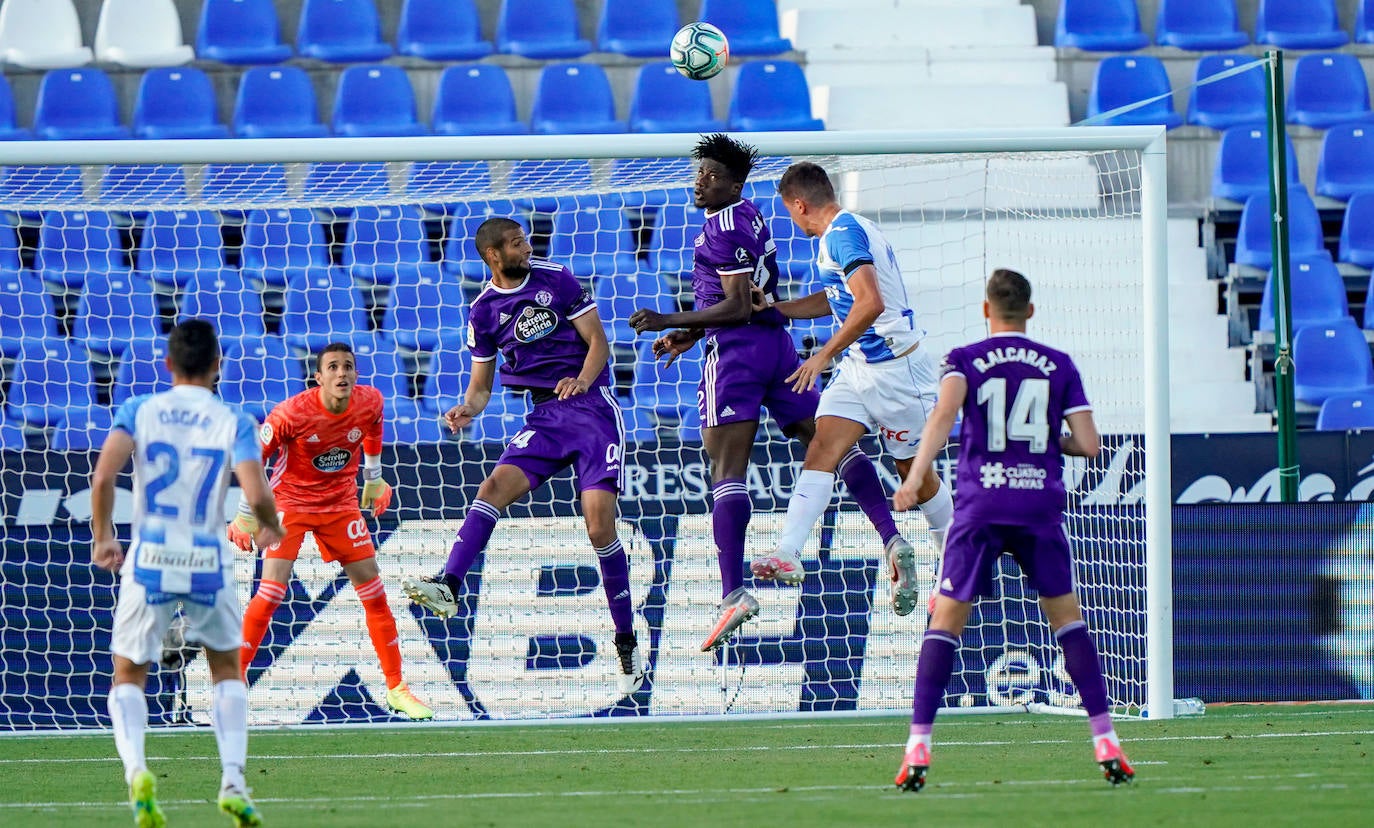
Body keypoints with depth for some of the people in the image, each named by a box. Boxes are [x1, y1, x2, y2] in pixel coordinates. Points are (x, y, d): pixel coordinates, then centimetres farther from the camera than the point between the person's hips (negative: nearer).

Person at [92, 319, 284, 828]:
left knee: (128, 677, 14)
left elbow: (103, 476, -13)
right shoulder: (233, 423, -3)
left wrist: (102, 537, 2)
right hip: (207, 563, 0)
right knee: (226, 671, 22)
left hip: (148, 560, 0)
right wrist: (270, 528, 8)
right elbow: (255, 495, -14)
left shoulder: (138, 411, 0)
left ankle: (136, 769, -13)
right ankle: (232, 781, 6)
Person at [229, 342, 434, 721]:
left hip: (341, 503, 4)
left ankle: (396, 689, 12)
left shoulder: (369, 402, -12)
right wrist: (245, 515, -8)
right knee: (270, 593, -16)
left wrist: (374, 479, 22)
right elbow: (254, 457, -12)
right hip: (290, 502, -4)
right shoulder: (292, 414, -25)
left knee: (374, 592, 2)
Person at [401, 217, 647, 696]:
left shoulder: (557, 280, 0)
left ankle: (626, 643, -2)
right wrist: (467, 409, -11)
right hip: (544, 415, 3)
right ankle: (448, 588, -35)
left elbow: (598, 341, 0)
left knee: (599, 525, -13)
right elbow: (481, 385, 12)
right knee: (495, 486, -22)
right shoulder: (484, 310, 7)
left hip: (592, 407, -3)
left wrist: (581, 380, -20)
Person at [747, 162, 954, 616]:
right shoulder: (842, 231, 14)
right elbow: (836, 301, 29)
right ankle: (787, 554, -22)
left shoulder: (844, 232, -18)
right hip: (858, 369, 9)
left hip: (896, 369, -9)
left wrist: (825, 355, -25)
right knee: (821, 450, -9)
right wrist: (773, 307, 26)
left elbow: (870, 304, -29)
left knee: (915, 471, 5)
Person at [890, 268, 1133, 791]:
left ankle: (917, 748, -7)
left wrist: (915, 475, -23)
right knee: (1067, 616, 13)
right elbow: (1088, 445, 4)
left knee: (945, 621, 4)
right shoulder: (1058, 366, 10)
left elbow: (945, 409, -14)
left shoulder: (965, 360, 6)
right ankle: (1106, 743, 6)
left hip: (980, 507, -1)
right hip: (1041, 507, 1)